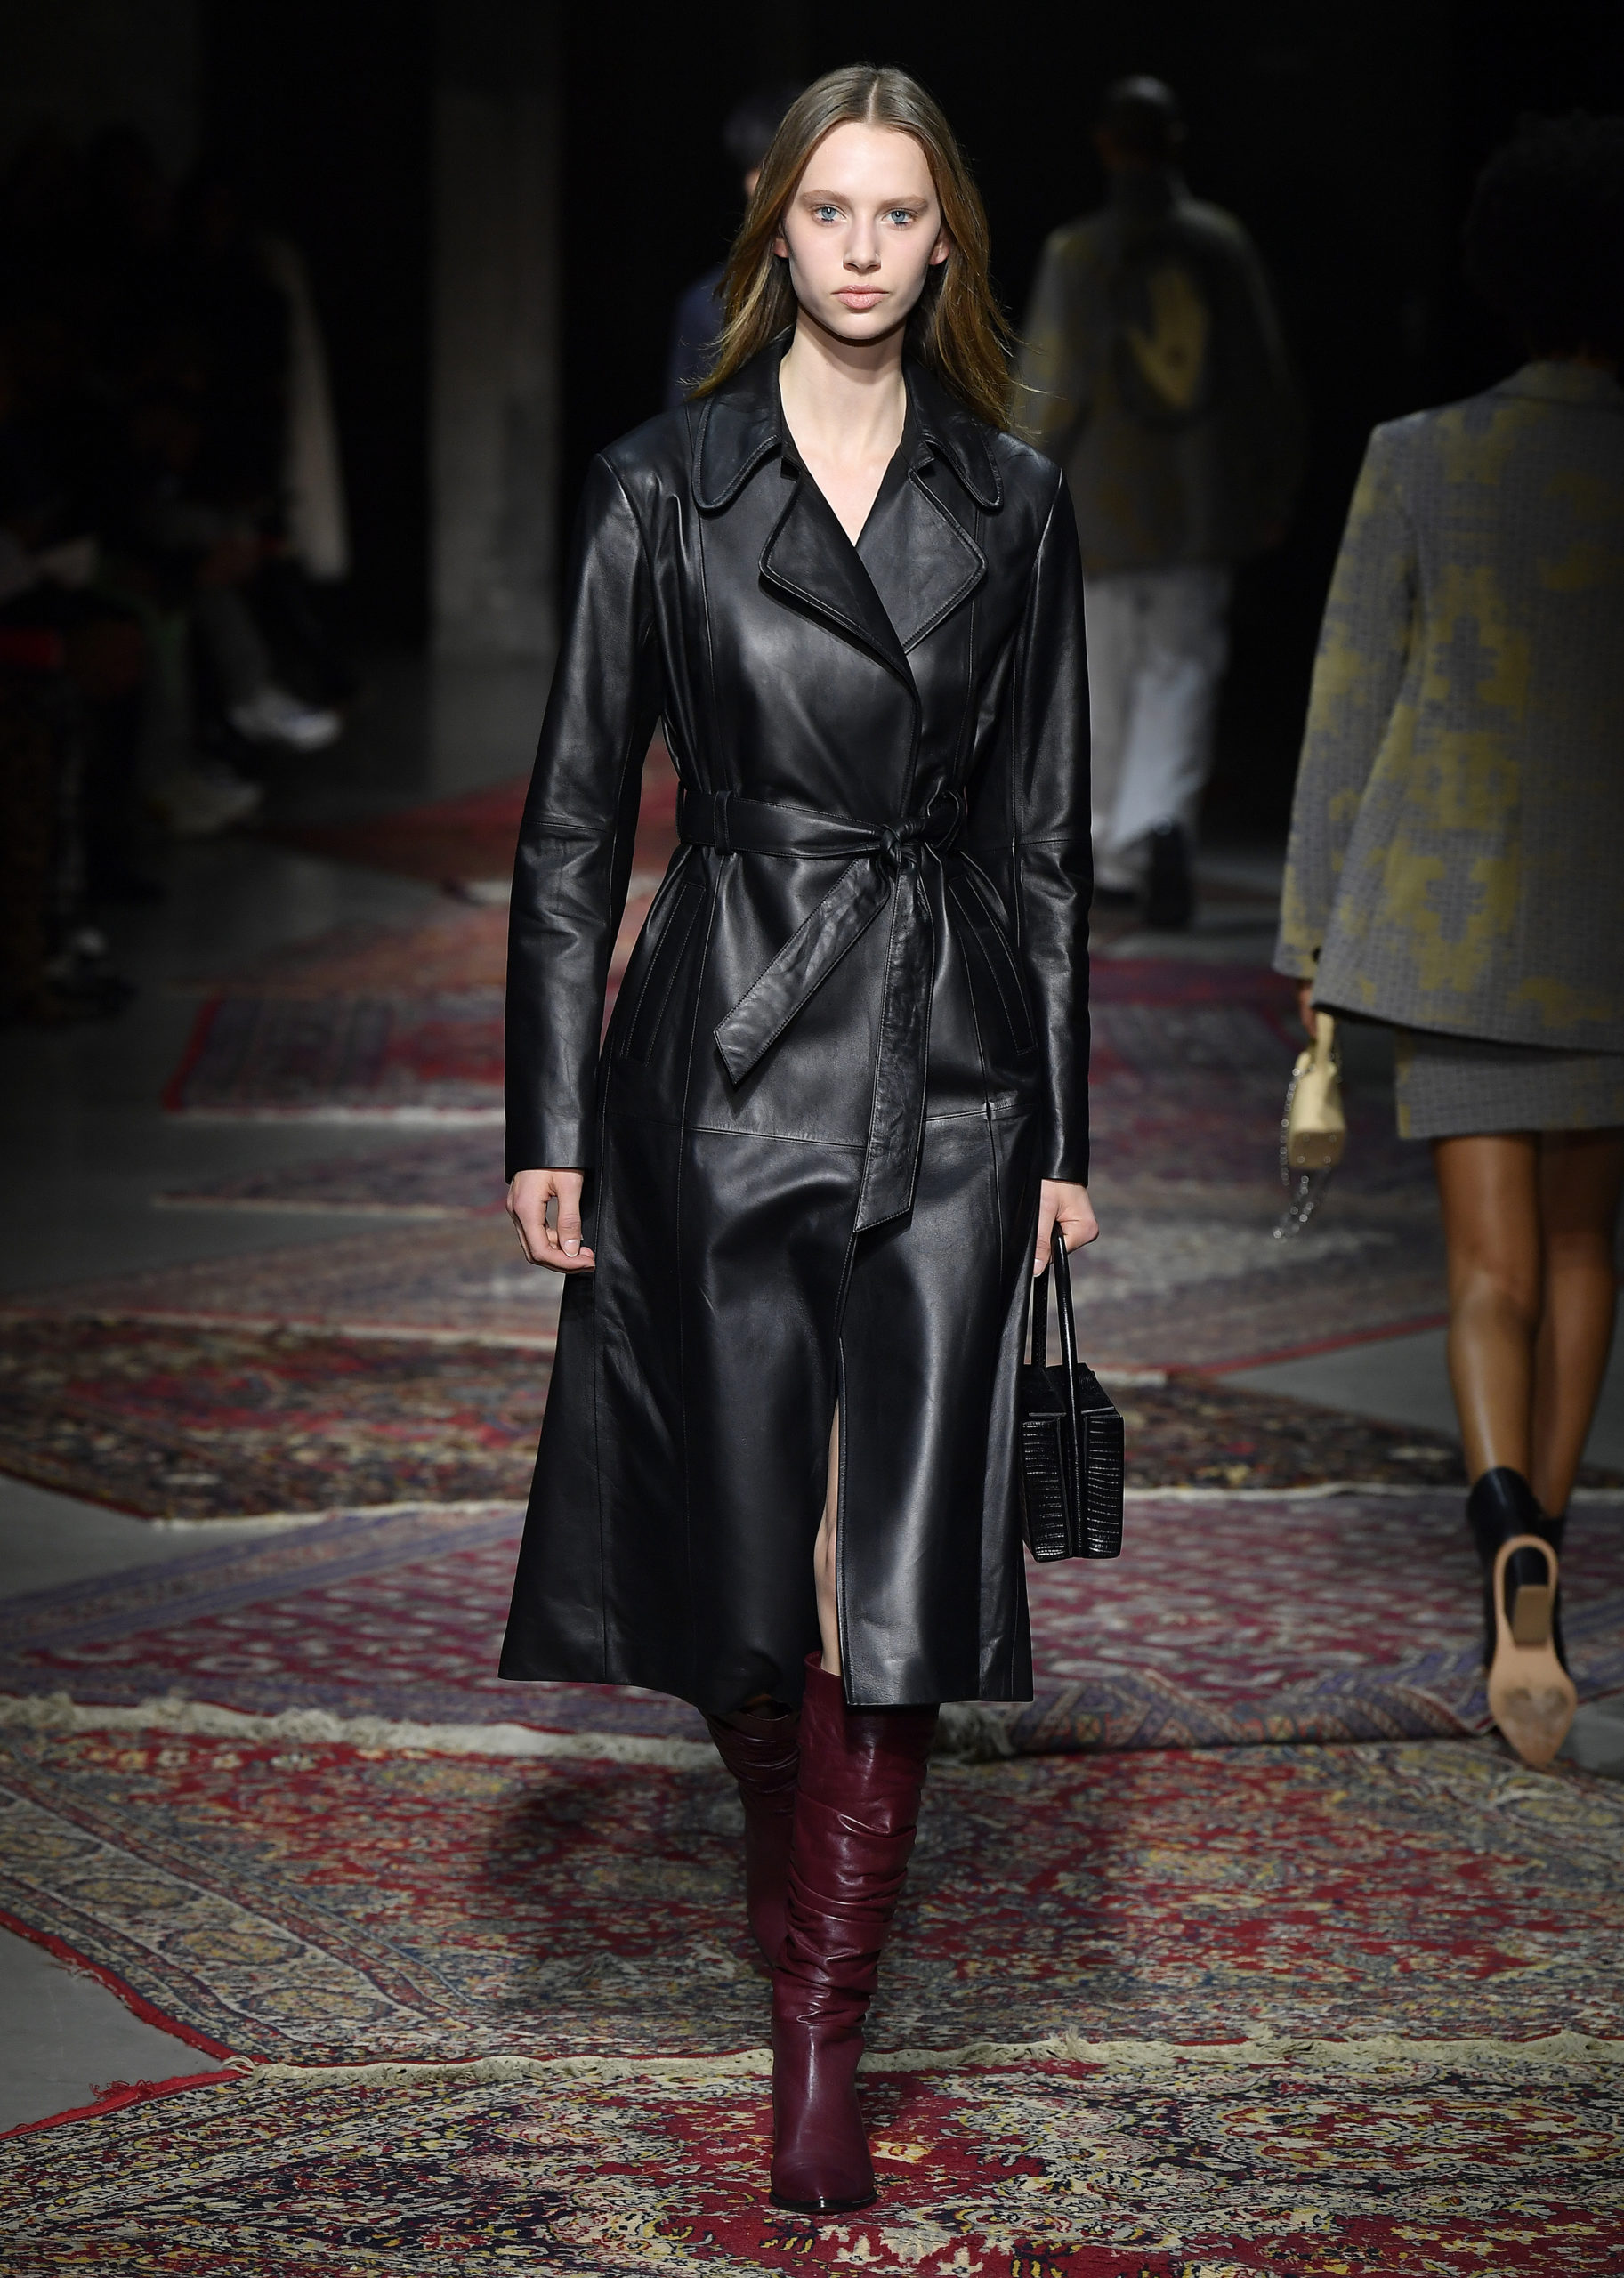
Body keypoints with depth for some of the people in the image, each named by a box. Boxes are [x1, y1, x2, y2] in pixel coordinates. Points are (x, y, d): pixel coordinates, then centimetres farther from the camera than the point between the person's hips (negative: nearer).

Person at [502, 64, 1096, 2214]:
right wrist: (552, 1121, -3)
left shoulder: (1015, 504, 6)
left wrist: (1063, 1130, 6)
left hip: (950, 1066, 1)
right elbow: (573, 821, 2)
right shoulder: (662, 487, 1)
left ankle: (824, 2030, 2)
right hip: (728, 1047, -1)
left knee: (905, 1549, -6)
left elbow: (1045, 837, 9)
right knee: (744, 1534, 7)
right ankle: (797, 1860, 36)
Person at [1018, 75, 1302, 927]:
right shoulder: (1225, 242, 0)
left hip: (1105, 502, -1)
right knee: (1182, 673, 3)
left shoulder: (1076, 252, -8)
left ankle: (1113, 860, 19)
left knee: (1105, 688, 10)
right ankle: (1163, 820, -20)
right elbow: (1268, 381, 5)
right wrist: (1274, 493, 15)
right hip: (1204, 502, 2)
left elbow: (1050, 388, -8)